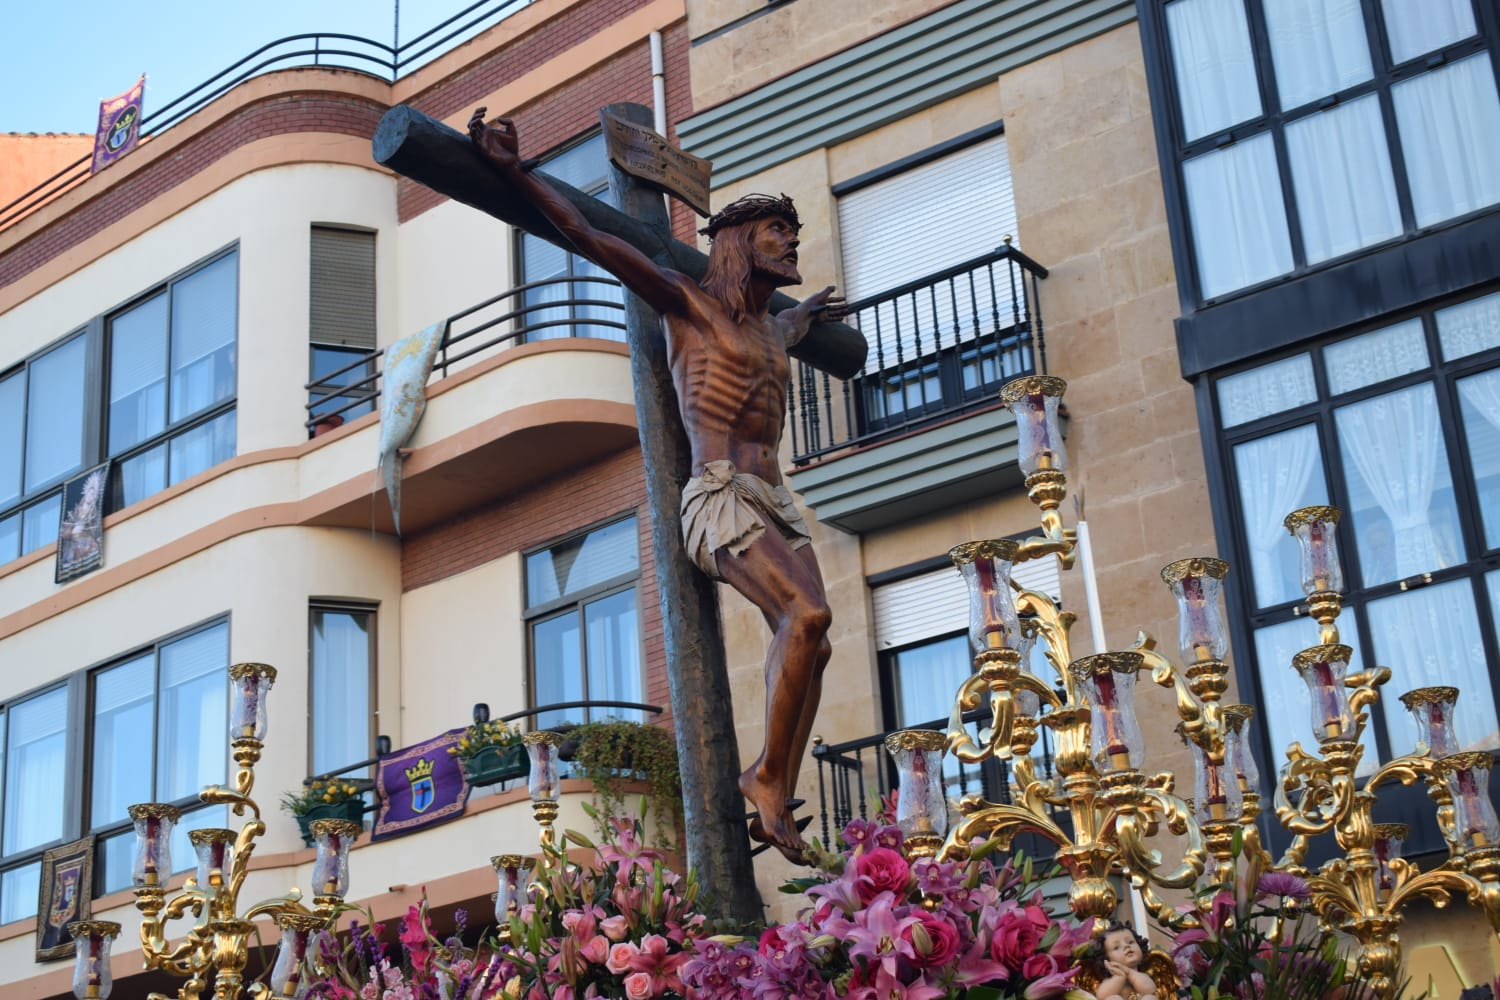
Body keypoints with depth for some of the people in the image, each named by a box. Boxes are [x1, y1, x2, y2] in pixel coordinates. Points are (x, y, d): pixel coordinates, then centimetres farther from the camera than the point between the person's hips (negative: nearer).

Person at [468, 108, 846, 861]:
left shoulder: (766, 328, 25)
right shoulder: (688, 303, 4)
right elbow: (587, 238, -5)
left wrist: (808, 313, 71)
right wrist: (514, 173, -12)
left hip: (774, 504, 8)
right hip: (720, 500, -8)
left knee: (808, 644, -10)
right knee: (807, 615, -27)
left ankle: (777, 803, -9)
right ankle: (766, 774, -17)